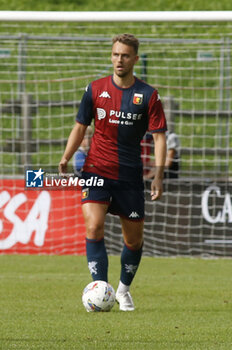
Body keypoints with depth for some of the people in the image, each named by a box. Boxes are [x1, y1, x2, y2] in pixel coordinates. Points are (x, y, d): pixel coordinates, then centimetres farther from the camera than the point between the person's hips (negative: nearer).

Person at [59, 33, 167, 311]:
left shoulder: (148, 95, -2)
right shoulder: (95, 89, 2)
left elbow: (159, 135, -2)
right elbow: (81, 126, 11)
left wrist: (158, 175, -11)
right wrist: (66, 157, 2)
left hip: (130, 176, 0)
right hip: (96, 171, 0)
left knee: (134, 240, 7)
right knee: (93, 227, -20)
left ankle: (124, 289, 31)